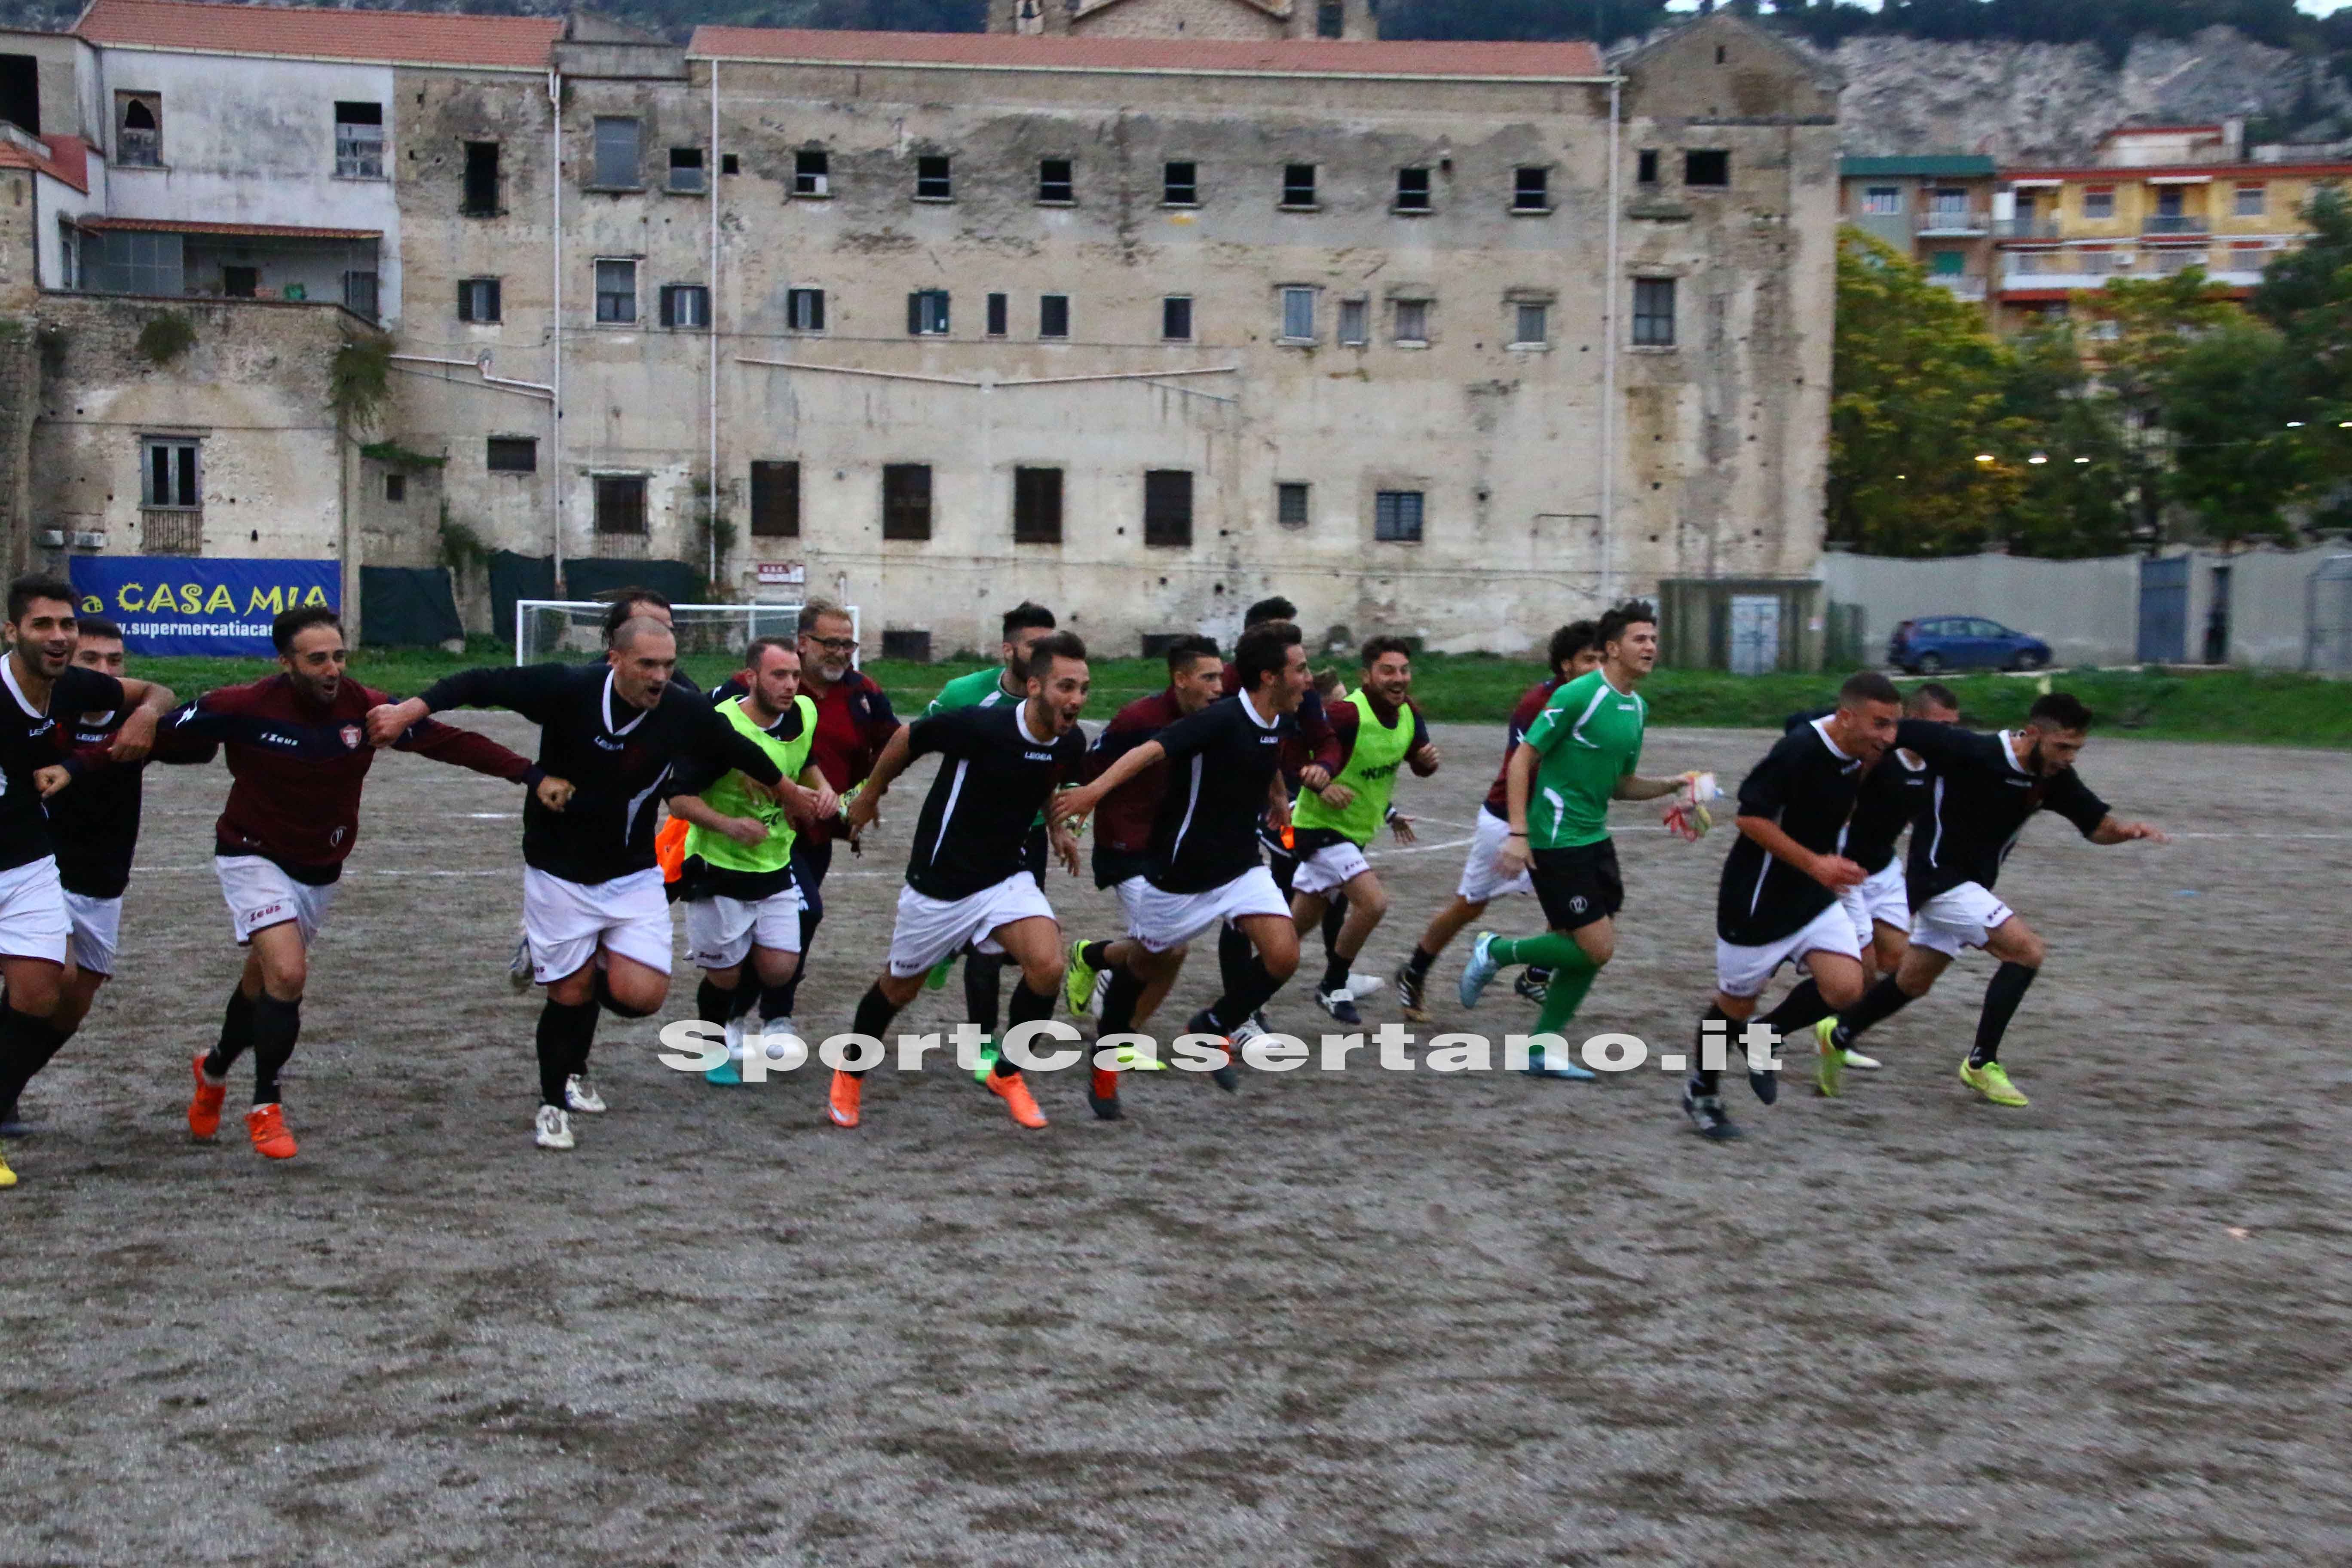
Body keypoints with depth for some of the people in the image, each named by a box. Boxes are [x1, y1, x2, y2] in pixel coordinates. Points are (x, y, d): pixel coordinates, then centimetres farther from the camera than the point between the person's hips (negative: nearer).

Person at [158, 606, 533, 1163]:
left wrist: (532, 776, -20)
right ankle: (265, 1106, -1)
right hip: (254, 857, -4)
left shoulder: (366, 708, -15)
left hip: (321, 868, 4)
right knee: (288, 973, -21)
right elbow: (166, 738, -10)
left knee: (264, 981, 16)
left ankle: (215, 1069, 47)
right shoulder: (243, 708, -21)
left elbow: (449, 741, -14)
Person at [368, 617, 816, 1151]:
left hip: (634, 875, 2)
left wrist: (790, 793, 21)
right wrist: (410, 710, -27)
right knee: (570, 995, 1)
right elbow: (480, 684, -16)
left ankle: (584, 1022, 26)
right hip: (559, 874, -2)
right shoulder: (568, 688, -19)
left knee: (641, 994, -11)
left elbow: (739, 750, 7)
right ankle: (554, 1105, 24)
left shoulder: (685, 711, -11)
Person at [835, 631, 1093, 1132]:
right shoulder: (980, 725, -26)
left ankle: (1007, 1074, 2)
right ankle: (851, 1073, 44)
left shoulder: (1071, 743, -10)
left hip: (1006, 876, 3)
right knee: (900, 988, 14)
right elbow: (906, 738, -8)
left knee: (1047, 964, -22)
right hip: (939, 881, -3)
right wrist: (871, 794, 6)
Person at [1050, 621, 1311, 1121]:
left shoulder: (1280, 723, -1)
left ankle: (1211, 1029, 12)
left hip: (1241, 867, 6)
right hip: (1180, 872, -6)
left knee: (1283, 955, -13)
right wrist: (1095, 790, -50)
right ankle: (1105, 1064, 36)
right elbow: (1151, 751, -37)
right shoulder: (1220, 720, -25)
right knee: (1150, 962, 12)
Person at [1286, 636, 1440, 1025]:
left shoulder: (1408, 714, -1)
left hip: (1355, 832, 8)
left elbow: (1420, 766, 11)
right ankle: (1333, 988, -4)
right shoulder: (1348, 715, -25)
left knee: (1297, 927, 17)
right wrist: (1321, 786, -36)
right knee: (1374, 902, -23)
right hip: (1320, 828, -8)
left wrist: (1429, 759, -12)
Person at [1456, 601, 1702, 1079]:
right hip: (1556, 840, -9)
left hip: (1595, 839, 9)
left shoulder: (1636, 707, 11)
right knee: (1596, 948, -10)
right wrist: (1518, 833, -20)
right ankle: (1495, 952, 9)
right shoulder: (1577, 696, -15)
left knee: (1592, 951, 7)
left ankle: (1544, 1050, 18)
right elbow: (1523, 759, -14)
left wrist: (1672, 786, 4)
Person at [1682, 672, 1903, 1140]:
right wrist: (1814, 863, -27)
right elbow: (1751, 817, -24)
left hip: (1815, 897, 7)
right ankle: (1702, 1094, 32)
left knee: (1846, 988, -11)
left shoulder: (1858, 757, -1)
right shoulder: (1799, 749, -25)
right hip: (1757, 898, -7)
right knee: (1736, 1005, 8)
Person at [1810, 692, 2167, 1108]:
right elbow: (1896, 731, -21)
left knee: (1913, 983, 19)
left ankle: (1838, 1034, 40)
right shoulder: (1971, 753, -26)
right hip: (1939, 877, -8)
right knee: (2027, 950, -19)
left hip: (1969, 885, 8)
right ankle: (1982, 1062, -8)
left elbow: (2096, 825, 1)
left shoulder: (2054, 777, -5)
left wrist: (2127, 830, -19)